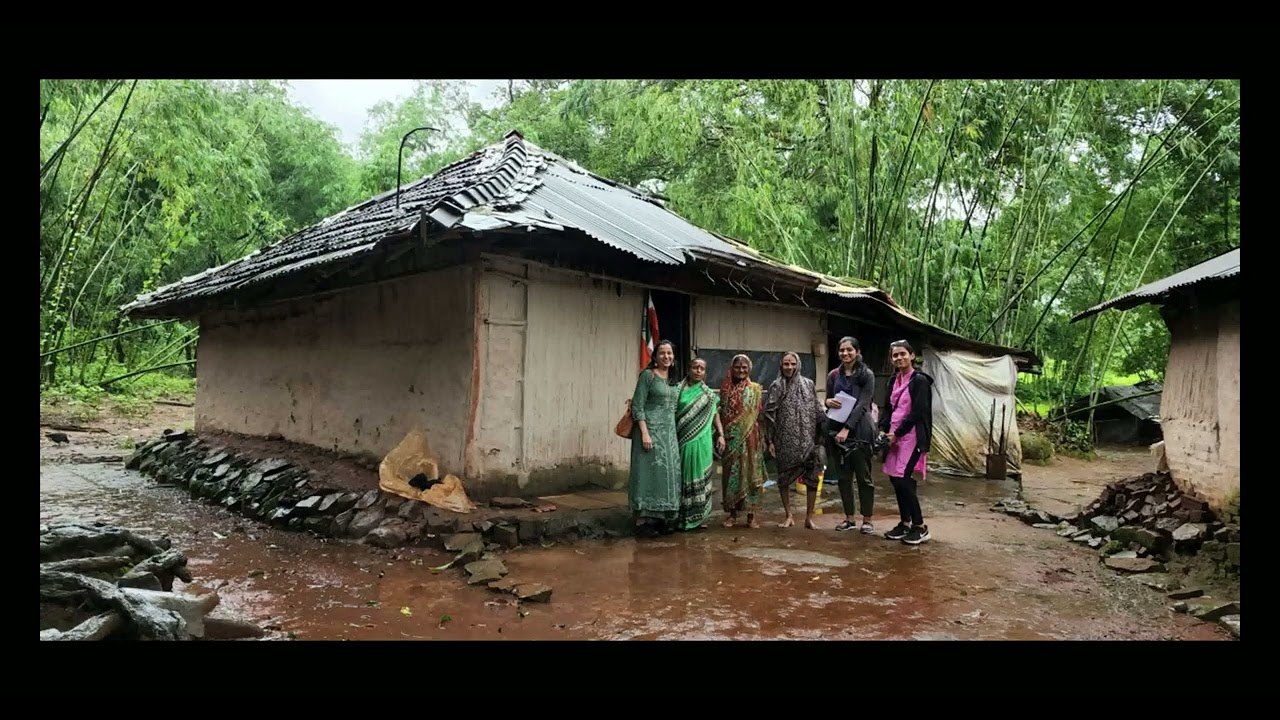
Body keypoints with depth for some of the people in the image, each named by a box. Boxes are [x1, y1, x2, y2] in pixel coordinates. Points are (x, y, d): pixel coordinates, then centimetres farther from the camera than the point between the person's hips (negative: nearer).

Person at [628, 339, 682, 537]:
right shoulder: (647, 375, -5)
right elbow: (637, 406, -11)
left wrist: (674, 433, 13)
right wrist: (644, 433, -20)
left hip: (670, 432, 7)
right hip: (651, 430, -7)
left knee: (668, 473, 6)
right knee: (650, 472, -7)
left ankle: (661, 519, 14)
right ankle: (643, 521, -3)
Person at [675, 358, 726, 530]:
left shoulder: (709, 394, 11)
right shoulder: (678, 389, 5)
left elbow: (715, 415, 12)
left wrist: (721, 435, 0)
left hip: (702, 442, 2)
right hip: (682, 441, -2)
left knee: (699, 477, 4)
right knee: (682, 476, 1)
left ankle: (698, 516, 12)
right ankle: (680, 517, 8)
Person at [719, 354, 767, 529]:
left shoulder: (755, 390, 3)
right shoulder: (726, 389, 7)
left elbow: (760, 416, 2)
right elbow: (720, 414, 8)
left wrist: (762, 439, -2)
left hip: (750, 439, -1)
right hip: (731, 439, 1)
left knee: (750, 473, 0)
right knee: (731, 474, 4)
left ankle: (751, 515, 7)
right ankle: (732, 514, 12)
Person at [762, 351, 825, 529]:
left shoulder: (808, 384, 6)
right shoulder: (776, 386, 1)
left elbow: (817, 412, 9)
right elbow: (769, 415, -1)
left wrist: (821, 436, 5)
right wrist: (770, 441, -5)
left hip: (808, 439, 1)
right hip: (785, 441, -1)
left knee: (813, 479, -1)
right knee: (784, 479, 5)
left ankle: (809, 517, 11)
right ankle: (788, 516, 19)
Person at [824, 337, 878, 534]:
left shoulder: (867, 375, -5)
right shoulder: (834, 375, 8)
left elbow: (862, 404, -13)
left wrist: (847, 428, -22)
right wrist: (828, 402, -10)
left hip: (859, 431, -4)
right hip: (836, 430, 4)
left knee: (863, 476, 1)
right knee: (843, 476, 9)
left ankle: (867, 519, 11)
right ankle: (849, 518, 19)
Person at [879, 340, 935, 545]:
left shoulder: (920, 380, -9)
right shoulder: (894, 381, 13)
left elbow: (917, 412, -14)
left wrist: (896, 433, -13)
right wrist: (883, 430, 3)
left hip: (911, 436, -7)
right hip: (895, 436, 7)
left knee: (903, 480, -11)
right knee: (895, 479, 7)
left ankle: (920, 527, 1)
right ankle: (905, 523, 19)